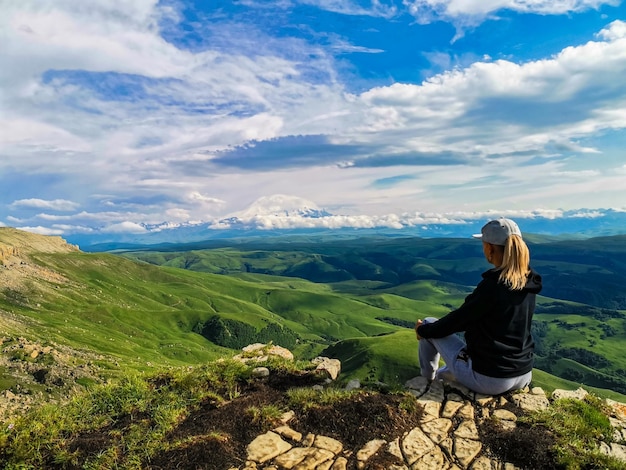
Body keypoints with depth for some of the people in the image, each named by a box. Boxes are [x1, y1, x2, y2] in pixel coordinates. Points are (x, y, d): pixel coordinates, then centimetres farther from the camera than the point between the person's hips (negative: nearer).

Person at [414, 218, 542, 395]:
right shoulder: (529, 284, -1)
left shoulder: (491, 285, -23)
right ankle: (441, 374, 56)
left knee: (429, 324, 9)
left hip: (489, 380, -7)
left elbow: (459, 319, -14)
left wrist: (423, 330, 4)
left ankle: (428, 380, 33)